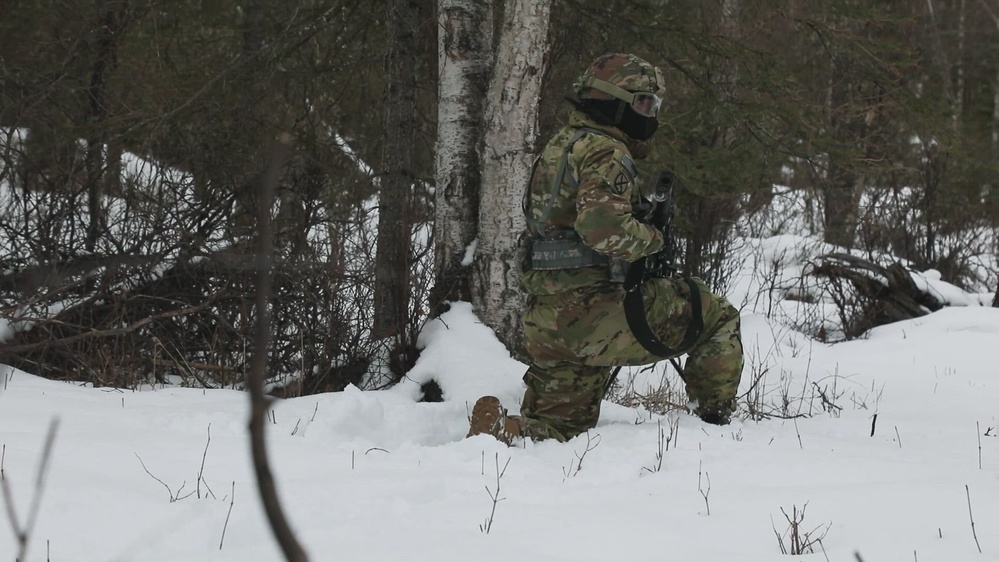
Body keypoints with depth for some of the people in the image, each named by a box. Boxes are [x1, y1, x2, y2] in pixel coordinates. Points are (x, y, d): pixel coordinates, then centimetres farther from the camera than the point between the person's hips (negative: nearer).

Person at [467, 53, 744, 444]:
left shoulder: (557, 148, 21)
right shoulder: (605, 153, -11)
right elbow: (604, 227, -26)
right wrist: (653, 239, -8)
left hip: (546, 323, 9)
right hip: (590, 311, -9)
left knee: (562, 427, 16)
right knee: (718, 319, 3)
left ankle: (500, 428, -8)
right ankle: (716, 419, 5)